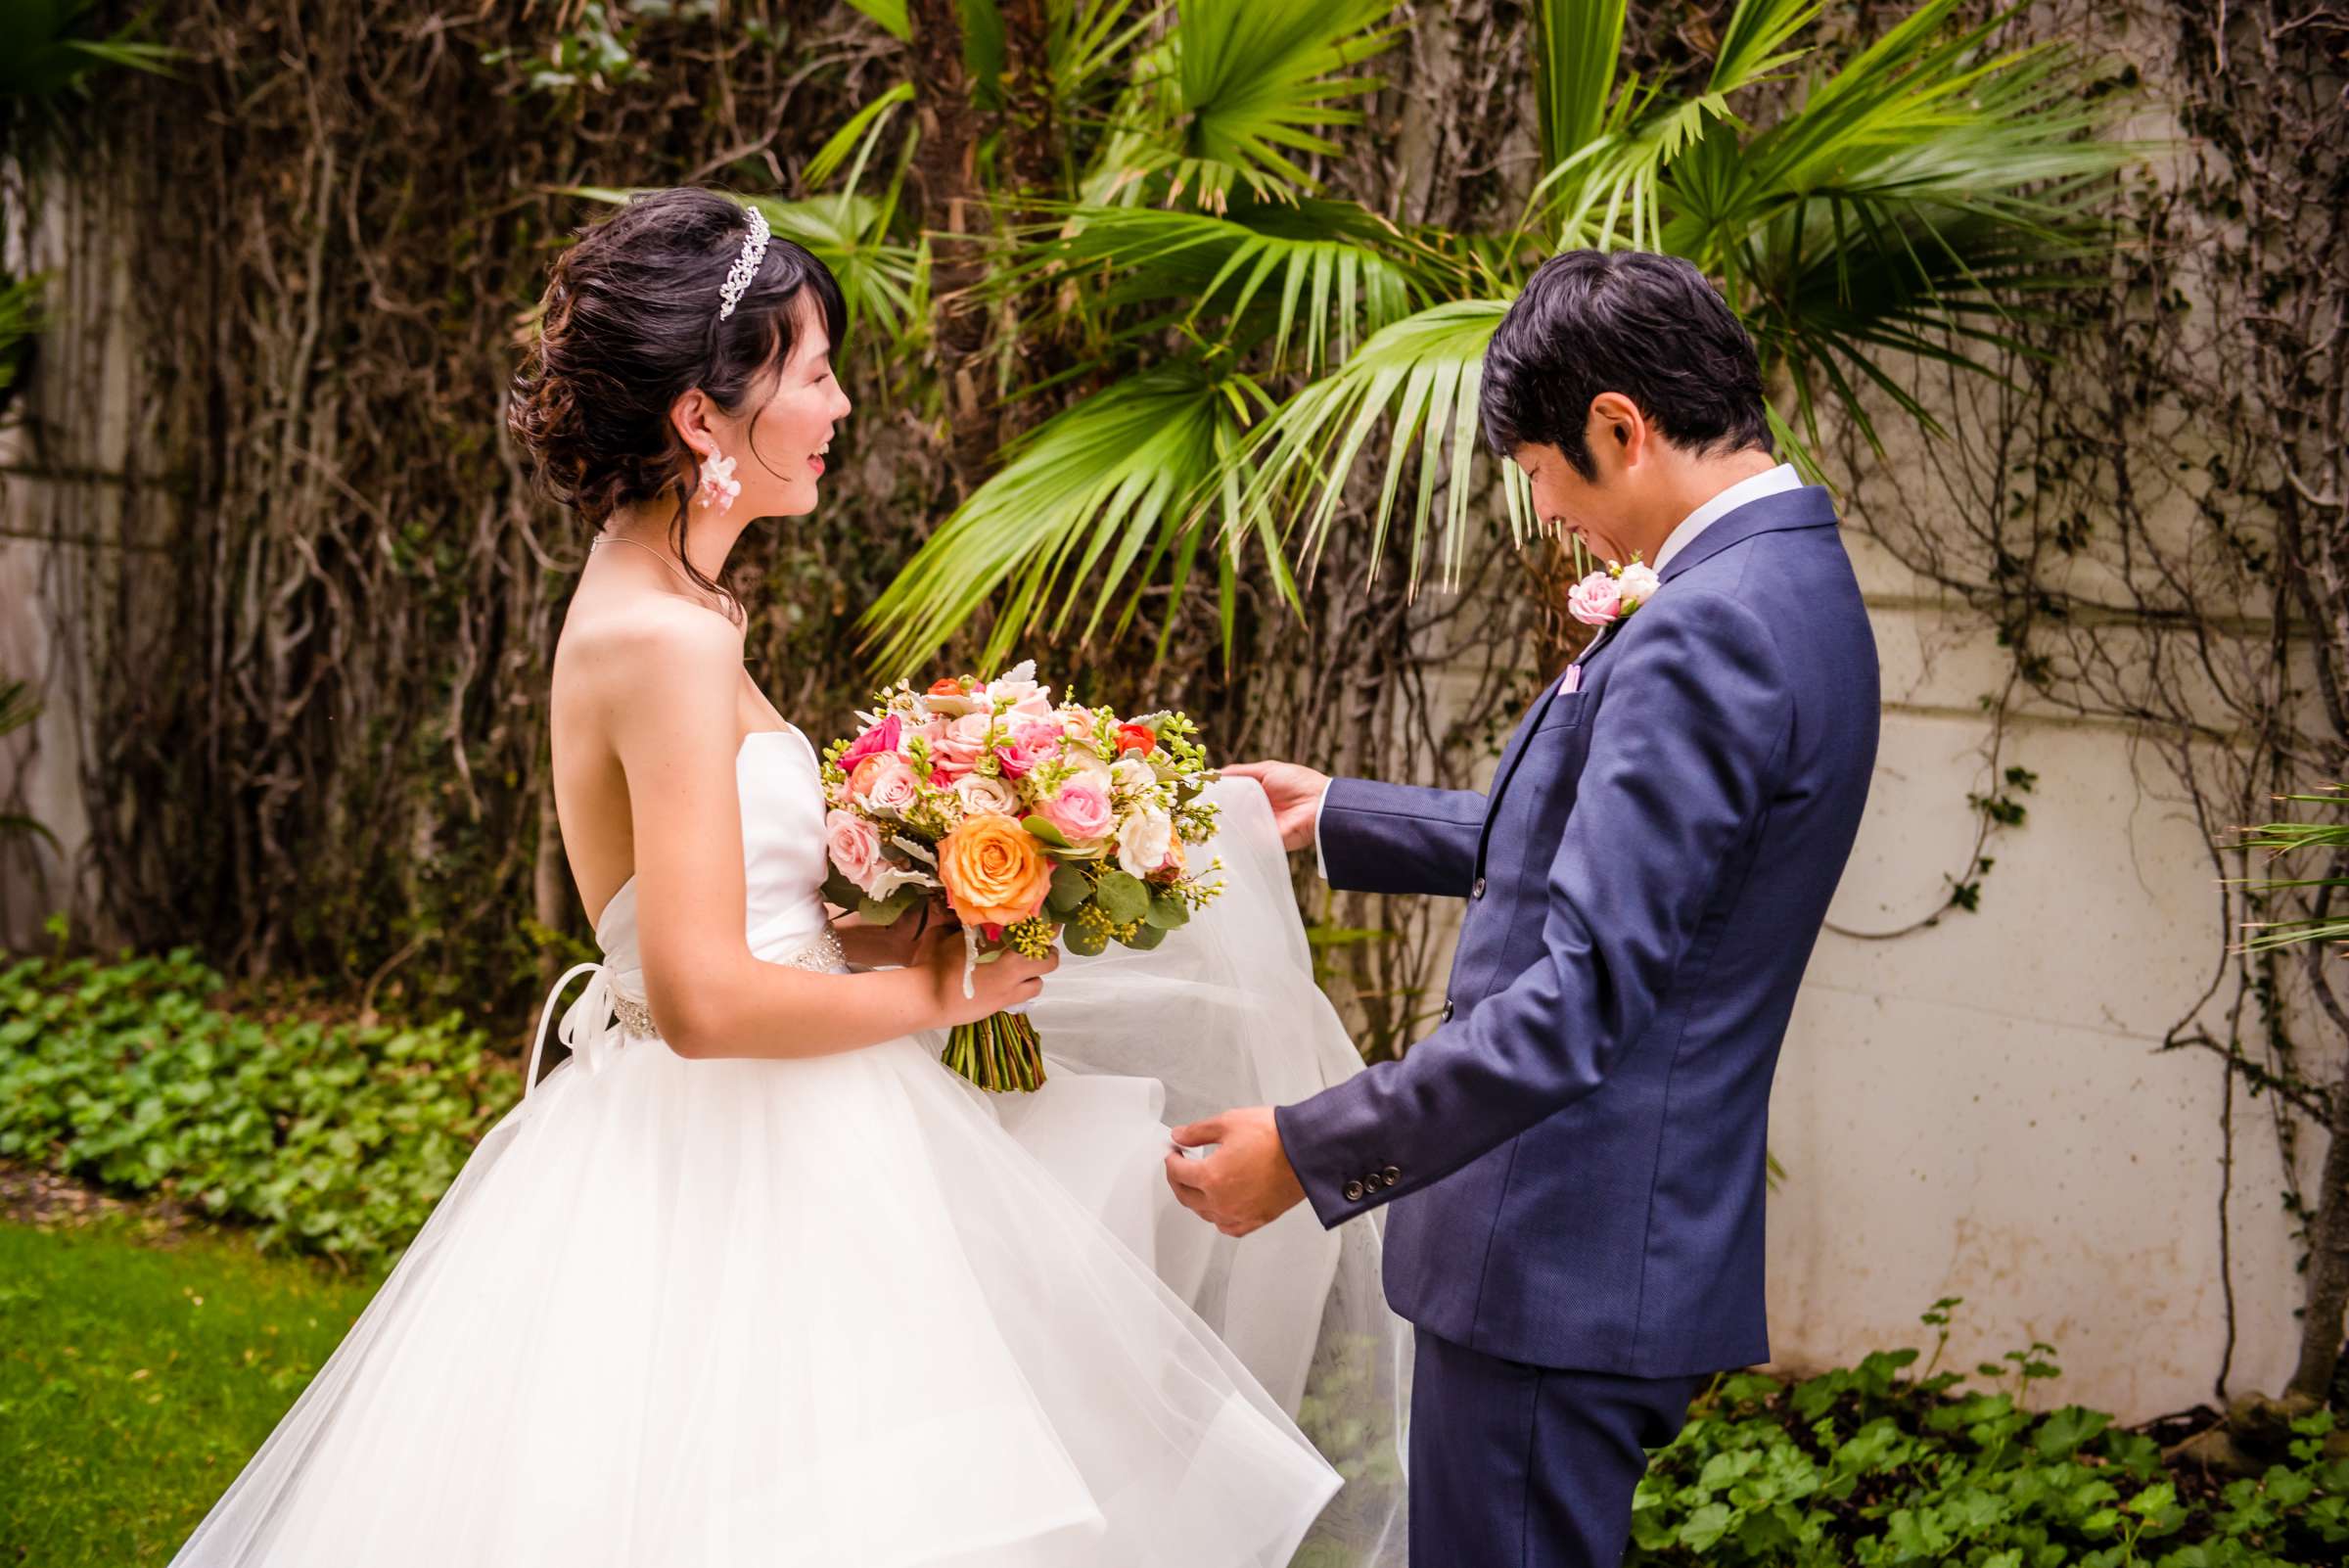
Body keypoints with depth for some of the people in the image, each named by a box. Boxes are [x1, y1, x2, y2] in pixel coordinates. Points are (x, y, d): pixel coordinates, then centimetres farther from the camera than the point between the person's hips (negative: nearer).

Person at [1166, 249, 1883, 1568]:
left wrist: (1307, 1152, -22)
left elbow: (1582, 993, -27)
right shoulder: (1796, 584, 12)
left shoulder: (1703, 636, -21)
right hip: (1637, 1247, 10)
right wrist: (1336, 817, 27)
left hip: (1568, 1263, -10)